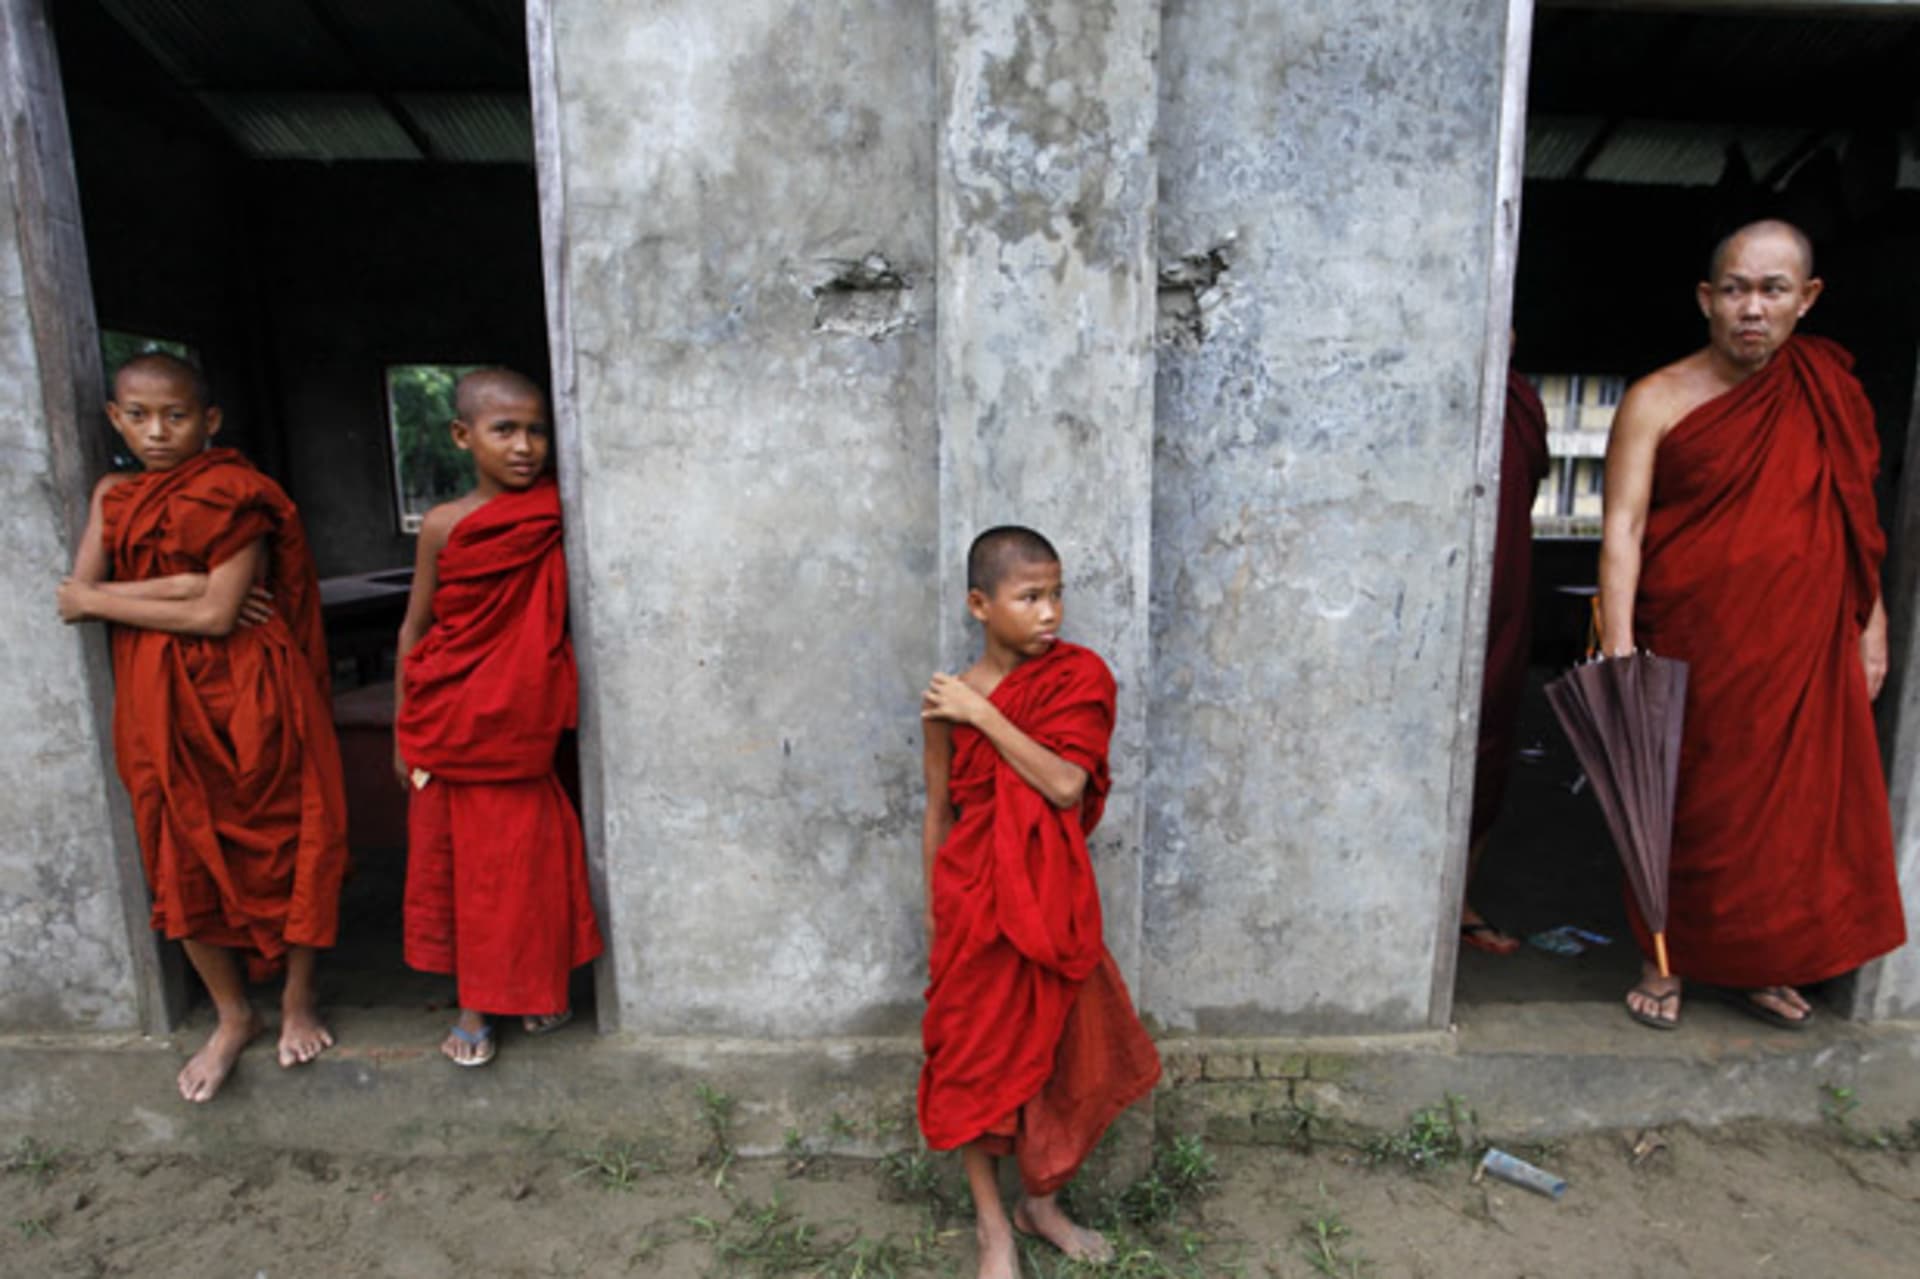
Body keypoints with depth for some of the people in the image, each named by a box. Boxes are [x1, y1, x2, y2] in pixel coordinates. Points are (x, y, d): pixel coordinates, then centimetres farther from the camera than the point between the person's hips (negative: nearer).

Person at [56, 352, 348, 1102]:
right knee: (183, 863, 11)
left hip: (247, 700, -5)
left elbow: (216, 615, -15)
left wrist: (101, 600, -6)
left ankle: (298, 1002, 23)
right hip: (158, 706, 5)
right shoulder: (112, 497, 10)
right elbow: (77, 597, -1)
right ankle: (232, 1018, 28)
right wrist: (177, 587, -14)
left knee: (277, 848, 4)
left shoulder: (235, 494, -8)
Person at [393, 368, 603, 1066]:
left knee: (528, 857, 7)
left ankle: (534, 987, 25)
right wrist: (402, 732, 2)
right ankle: (472, 1005, 26)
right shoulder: (443, 525, -4)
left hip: (521, 728, 0)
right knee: (456, 857, 11)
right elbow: (415, 627, 2)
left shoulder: (555, 516, -6)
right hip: (448, 727, 0)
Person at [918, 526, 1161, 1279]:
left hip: (1055, 900, 3)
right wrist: (937, 912, 5)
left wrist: (985, 714, -22)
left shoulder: (1077, 677, -8)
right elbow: (938, 815, -1)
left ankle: (1042, 1205, 41)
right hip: (977, 900, -2)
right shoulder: (950, 703, -11)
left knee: (1059, 1052, 16)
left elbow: (1067, 786, -20)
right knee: (976, 1057, 10)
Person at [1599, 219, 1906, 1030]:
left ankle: (1753, 965, 31)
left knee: (1792, 802, 12)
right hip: (1692, 642, -4)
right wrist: (1619, 647, -22)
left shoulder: (1829, 392, 7)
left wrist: (1871, 622, 11)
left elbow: (1857, 519, 14)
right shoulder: (1657, 401, -7)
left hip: (1804, 643, 4)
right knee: (1687, 806, 6)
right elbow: (1622, 529, -14)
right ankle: (1665, 964, 24)